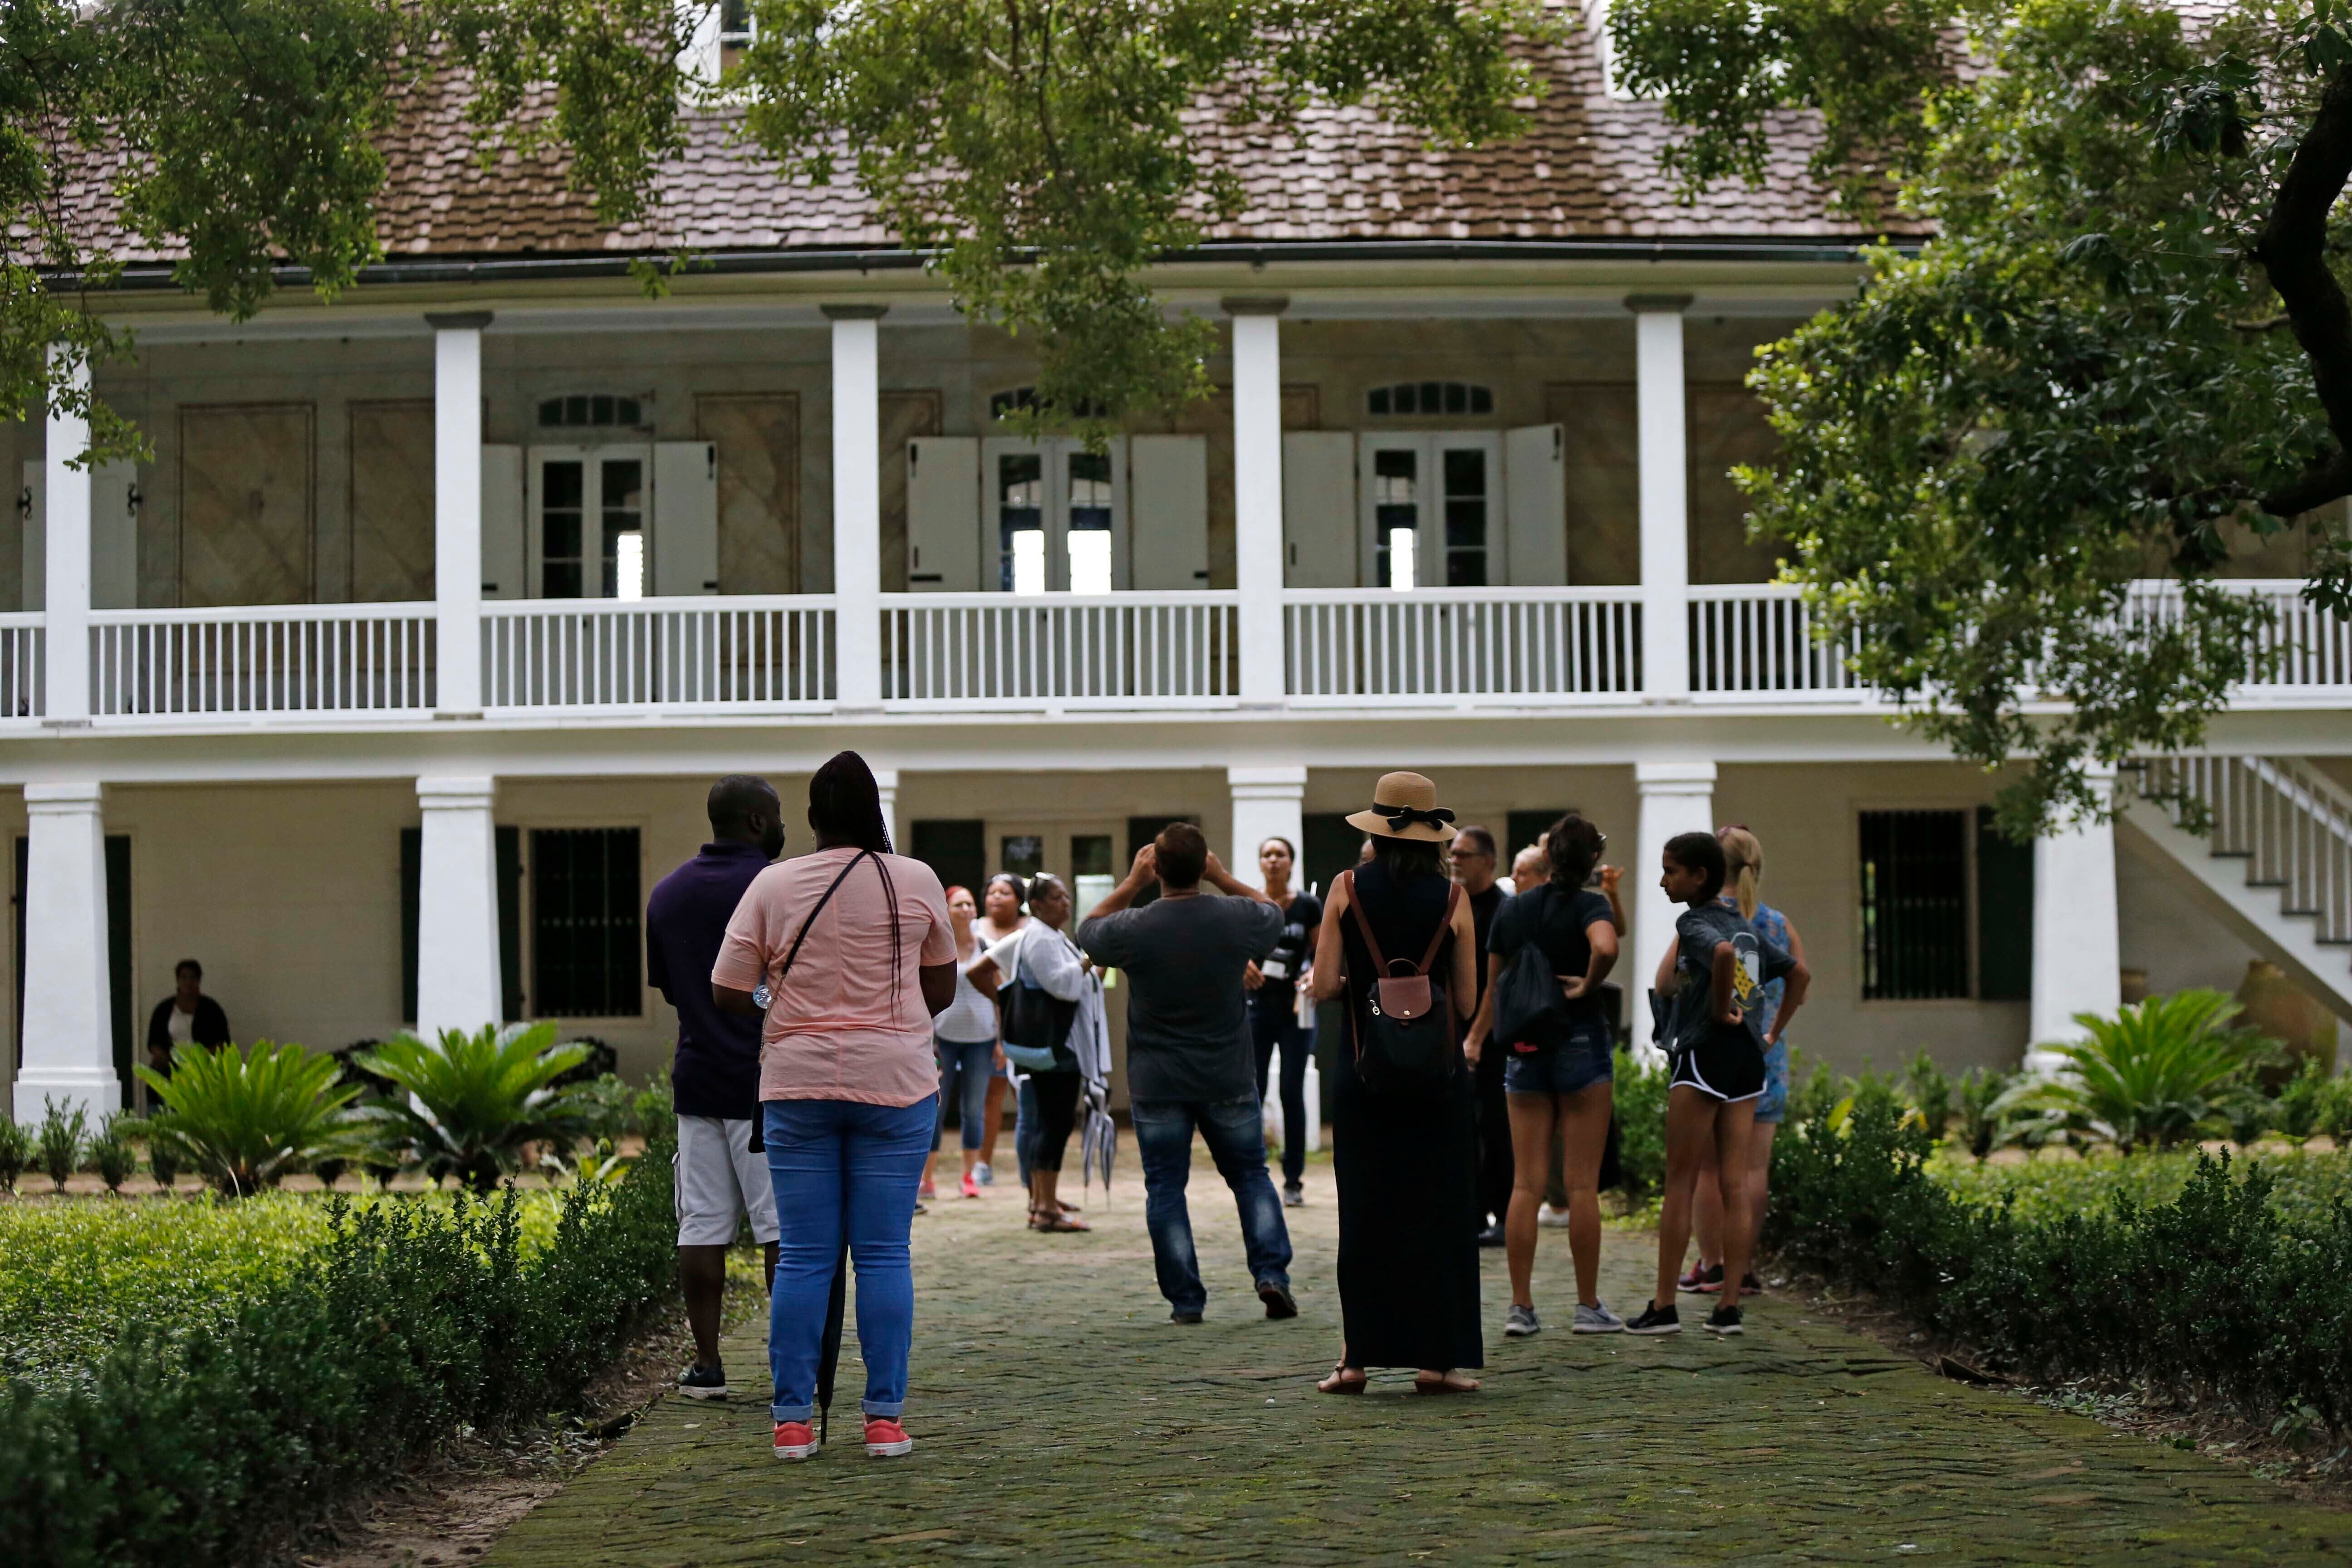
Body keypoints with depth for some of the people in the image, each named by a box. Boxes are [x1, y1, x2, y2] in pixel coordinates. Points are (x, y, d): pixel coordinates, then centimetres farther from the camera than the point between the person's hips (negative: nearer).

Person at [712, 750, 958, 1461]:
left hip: (797, 1083, 1)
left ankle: (792, 1420, 6)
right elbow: (942, 989, 9)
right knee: (884, 1254, 3)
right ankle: (885, 1418, 3)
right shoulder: (917, 882, -1)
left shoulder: (773, 885, -2)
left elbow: (727, 992, -1)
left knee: (802, 1256, 5)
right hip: (895, 1082, 0)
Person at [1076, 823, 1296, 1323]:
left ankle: (1185, 1299, 4)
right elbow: (1272, 912, 15)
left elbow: (1088, 932, 8)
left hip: (1157, 1084, -2)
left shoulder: (1134, 929, -14)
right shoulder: (1237, 918, -9)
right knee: (1251, 1175, 15)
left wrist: (1131, 883, 9)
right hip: (1229, 1077, 2)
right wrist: (1223, 879, 13)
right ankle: (1272, 1274, 1)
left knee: (1165, 1188, 6)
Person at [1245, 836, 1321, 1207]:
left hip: (1295, 1009, -1)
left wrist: (1314, 975, -16)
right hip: (1257, 1007, 1)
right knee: (1251, 1093, -1)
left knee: (1293, 1094, 1)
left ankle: (1294, 1180, 7)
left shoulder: (1309, 907, 1)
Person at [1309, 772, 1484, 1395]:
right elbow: (1467, 997, -2)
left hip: (1364, 1068, 1)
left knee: (1364, 1211, 7)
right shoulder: (1452, 897, -4)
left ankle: (1356, 1357, 7)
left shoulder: (1347, 889, -3)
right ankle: (1435, 1358, 5)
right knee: (1438, 1208, 5)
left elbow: (1324, 986, -6)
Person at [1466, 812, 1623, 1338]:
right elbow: (1606, 947, -32)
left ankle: (1521, 1308, 4)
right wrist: (1588, 985, -13)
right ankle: (1589, 1307, 6)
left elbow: (1495, 986, 15)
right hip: (1581, 1043, -4)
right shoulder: (1589, 905, -8)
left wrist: (1477, 1038, 31)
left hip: (1524, 1052, 4)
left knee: (1526, 1183, 5)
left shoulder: (1512, 910, 6)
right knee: (1582, 1185, 1)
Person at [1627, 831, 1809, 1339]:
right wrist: (1773, 1032, 20)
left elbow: (1722, 952, -32)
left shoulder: (1694, 922, -9)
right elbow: (1799, 973, 23)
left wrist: (1720, 1009, -19)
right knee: (1736, 1188, 5)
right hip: (1748, 1056, 7)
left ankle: (1664, 1307, 1)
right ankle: (1729, 1307, 5)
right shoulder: (1743, 925, 15)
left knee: (1679, 1184, -1)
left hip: (1704, 1050, -7)